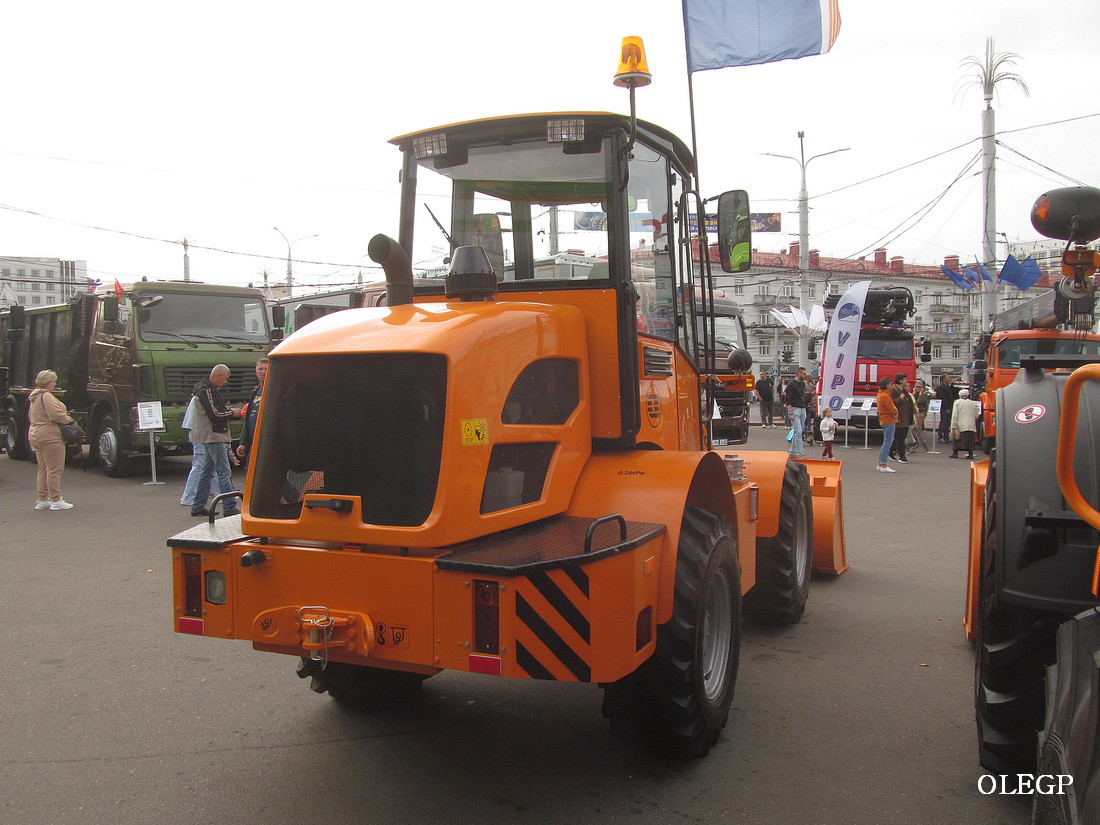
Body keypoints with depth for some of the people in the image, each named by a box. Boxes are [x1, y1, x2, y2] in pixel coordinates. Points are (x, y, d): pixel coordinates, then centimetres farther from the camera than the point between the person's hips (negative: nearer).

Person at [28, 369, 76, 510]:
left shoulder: (34, 397, 17)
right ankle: (56, 501, -4)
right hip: (50, 437, -11)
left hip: (36, 435, 11)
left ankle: (42, 500, 18)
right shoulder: (46, 396, -15)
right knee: (54, 469, -6)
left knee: (43, 469, 15)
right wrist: (68, 419, -6)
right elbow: (56, 414, -25)